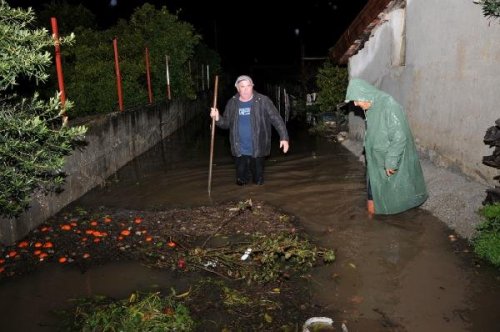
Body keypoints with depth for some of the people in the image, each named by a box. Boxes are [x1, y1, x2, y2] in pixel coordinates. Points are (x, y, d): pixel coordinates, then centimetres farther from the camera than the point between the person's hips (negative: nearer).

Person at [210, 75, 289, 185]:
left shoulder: (263, 101, -8)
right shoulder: (232, 103, 2)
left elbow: (277, 119, -7)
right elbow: (226, 123, 10)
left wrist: (284, 137, -15)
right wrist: (217, 118, -11)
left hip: (258, 150, -3)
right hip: (239, 151, 3)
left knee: (258, 182, 10)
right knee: (241, 182, 13)